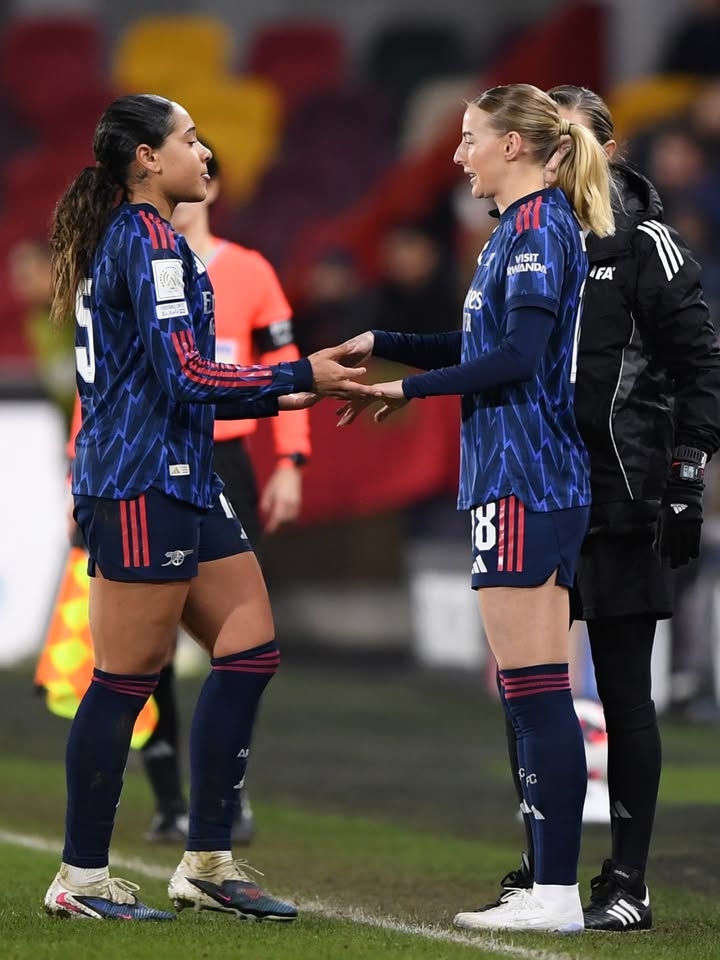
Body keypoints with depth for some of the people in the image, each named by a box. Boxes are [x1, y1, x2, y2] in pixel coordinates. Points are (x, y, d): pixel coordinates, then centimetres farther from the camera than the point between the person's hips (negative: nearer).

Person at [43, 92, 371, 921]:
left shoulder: (124, 239, 18)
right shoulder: (149, 240, -12)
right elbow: (187, 374, -19)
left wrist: (282, 396, 15)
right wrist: (300, 375, -9)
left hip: (180, 482, 10)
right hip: (142, 487, -10)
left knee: (250, 651, 7)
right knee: (126, 679, -5)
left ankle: (207, 863, 11)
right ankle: (81, 878, 2)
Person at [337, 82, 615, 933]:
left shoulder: (538, 226, -12)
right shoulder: (524, 228, 19)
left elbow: (517, 357, -20)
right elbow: (478, 348, 28)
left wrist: (409, 388, -12)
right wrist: (382, 345, 21)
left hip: (525, 484, -10)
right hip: (527, 481, 10)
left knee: (537, 693, -10)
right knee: (528, 695, 10)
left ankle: (557, 894, -11)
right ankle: (549, 887, 12)